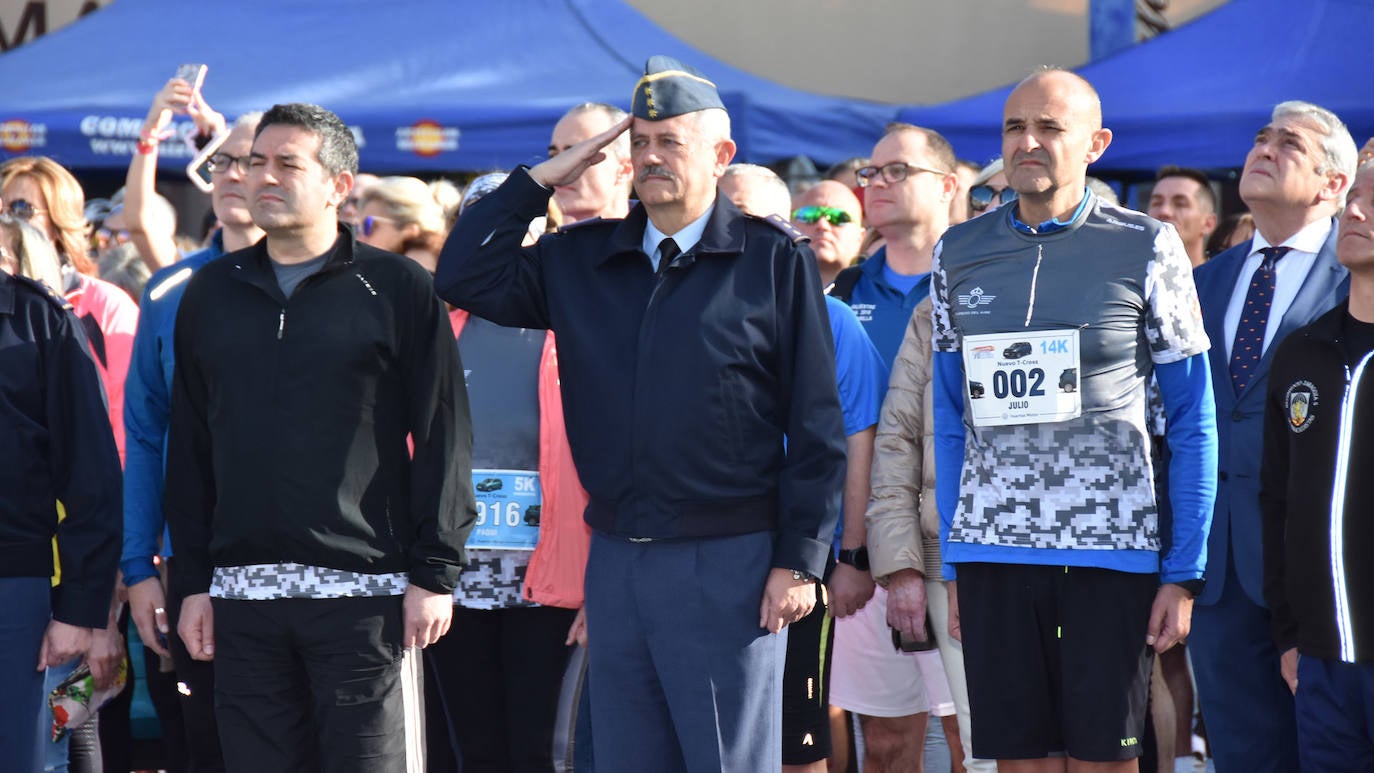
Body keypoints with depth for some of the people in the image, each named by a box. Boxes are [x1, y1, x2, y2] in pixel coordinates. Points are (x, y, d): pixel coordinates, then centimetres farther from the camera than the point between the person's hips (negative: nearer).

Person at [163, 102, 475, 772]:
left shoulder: (397, 289, 2)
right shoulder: (212, 293, 14)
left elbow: (442, 435, -1)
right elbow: (189, 447, 14)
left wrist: (435, 573, -7)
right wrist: (191, 580, 8)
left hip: (364, 591, -4)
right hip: (242, 593, 4)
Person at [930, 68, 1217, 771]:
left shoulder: (1146, 250, 1)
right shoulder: (959, 254, 9)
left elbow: (1192, 422, 2)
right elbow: (949, 421, 14)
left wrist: (1184, 572, -4)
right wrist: (951, 565, 9)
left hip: (1111, 553, -2)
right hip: (993, 553, 2)